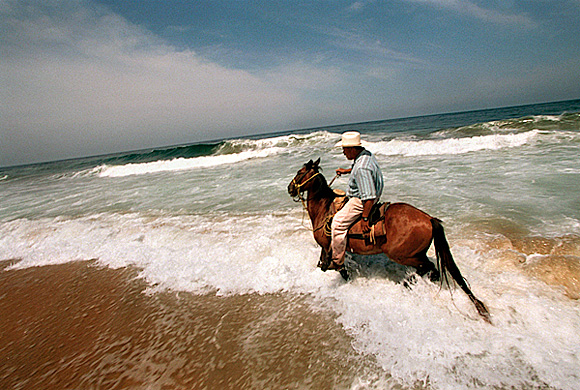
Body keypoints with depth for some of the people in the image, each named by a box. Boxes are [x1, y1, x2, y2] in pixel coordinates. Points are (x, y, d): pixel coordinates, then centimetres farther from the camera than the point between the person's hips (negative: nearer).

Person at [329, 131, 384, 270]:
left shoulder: (362, 168, -32)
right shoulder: (366, 153, 1)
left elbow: (369, 197, -33)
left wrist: (365, 218, -27)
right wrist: (346, 171, 22)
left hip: (361, 202, -11)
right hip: (360, 195, 11)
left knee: (338, 223, -13)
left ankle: (337, 263, -3)